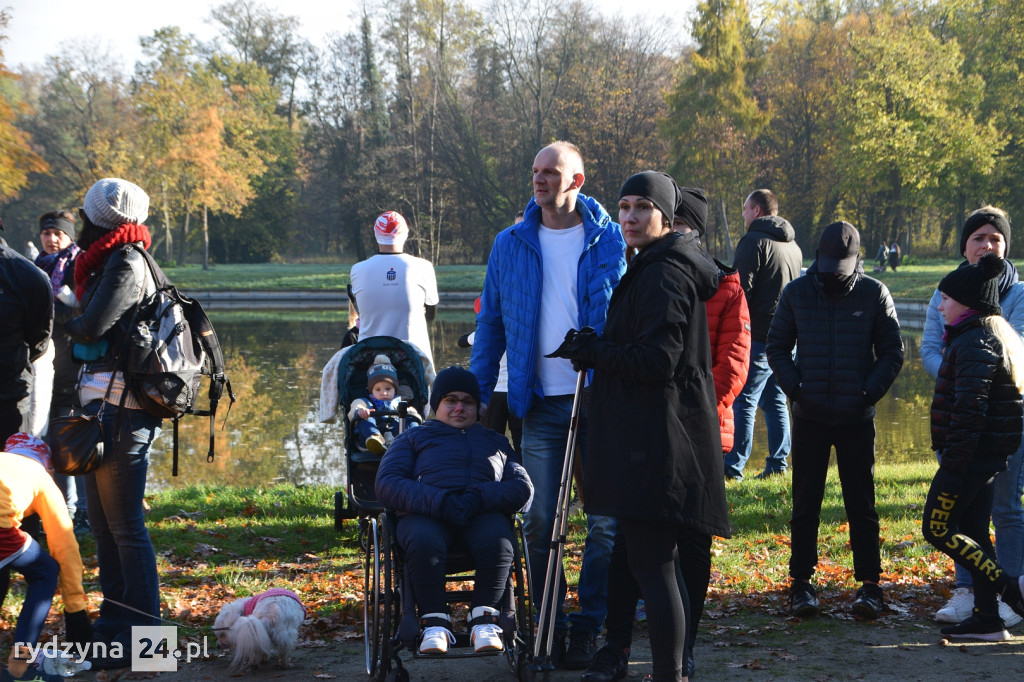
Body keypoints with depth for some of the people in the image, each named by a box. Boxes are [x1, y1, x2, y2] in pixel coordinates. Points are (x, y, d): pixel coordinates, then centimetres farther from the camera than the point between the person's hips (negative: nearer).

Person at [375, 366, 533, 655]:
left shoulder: (495, 441, 32)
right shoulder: (413, 438, 27)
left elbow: (522, 487, 14)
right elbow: (387, 484, 8)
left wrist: (479, 497, -9)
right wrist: (439, 502, -11)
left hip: (483, 513, 1)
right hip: (426, 514, -1)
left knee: (498, 541, -37)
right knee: (423, 542, -39)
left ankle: (484, 618, -26)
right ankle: (435, 622, -29)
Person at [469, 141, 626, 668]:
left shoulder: (610, 241, 2)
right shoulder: (510, 245, 9)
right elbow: (491, 323, 13)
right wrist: (478, 393, 8)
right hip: (539, 405, 2)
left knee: (605, 521, -1)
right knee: (540, 522, 4)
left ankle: (589, 627, 11)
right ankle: (549, 627, 17)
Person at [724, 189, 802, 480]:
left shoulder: (754, 241, -10)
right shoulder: (793, 246, 17)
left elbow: (740, 290, -15)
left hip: (759, 336, -8)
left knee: (743, 402, -6)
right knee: (775, 402, 13)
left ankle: (733, 466, -8)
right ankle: (778, 463, 14)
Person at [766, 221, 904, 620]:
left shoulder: (874, 294, -1)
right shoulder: (797, 292, 2)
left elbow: (892, 351, 4)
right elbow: (777, 346, 8)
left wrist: (870, 392, -9)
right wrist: (794, 388, -6)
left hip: (857, 418, -1)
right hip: (809, 417, 1)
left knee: (861, 504, 3)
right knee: (805, 503, 6)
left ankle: (870, 583, 10)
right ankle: (801, 582, 13)